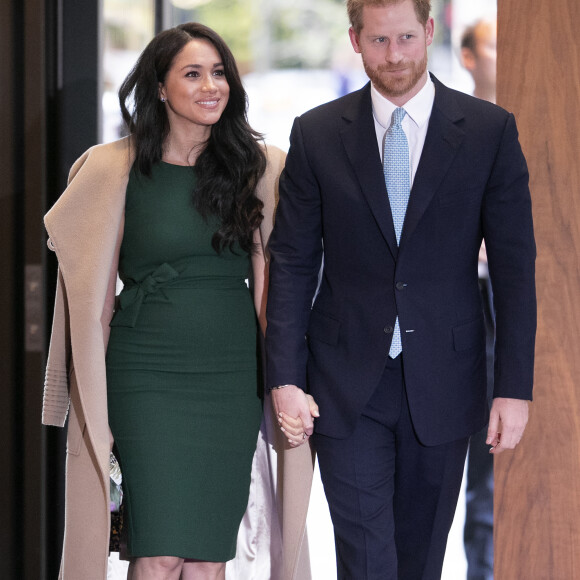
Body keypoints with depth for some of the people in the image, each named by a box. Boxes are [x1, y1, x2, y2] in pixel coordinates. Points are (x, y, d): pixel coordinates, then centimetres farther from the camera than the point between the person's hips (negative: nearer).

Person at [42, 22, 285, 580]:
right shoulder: (115, 169, 0)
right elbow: (93, 286, 5)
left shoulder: (260, 166, 5)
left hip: (233, 372, 2)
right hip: (147, 373, -2)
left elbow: (275, 277, 6)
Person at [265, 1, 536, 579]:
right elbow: (292, 263, 3)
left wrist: (514, 387, -6)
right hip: (348, 387, 0)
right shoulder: (316, 134, 1)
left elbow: (514, 266, -1)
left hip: (443, 383, 1)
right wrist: (285, 378, -4)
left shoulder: (490, 131, -1)